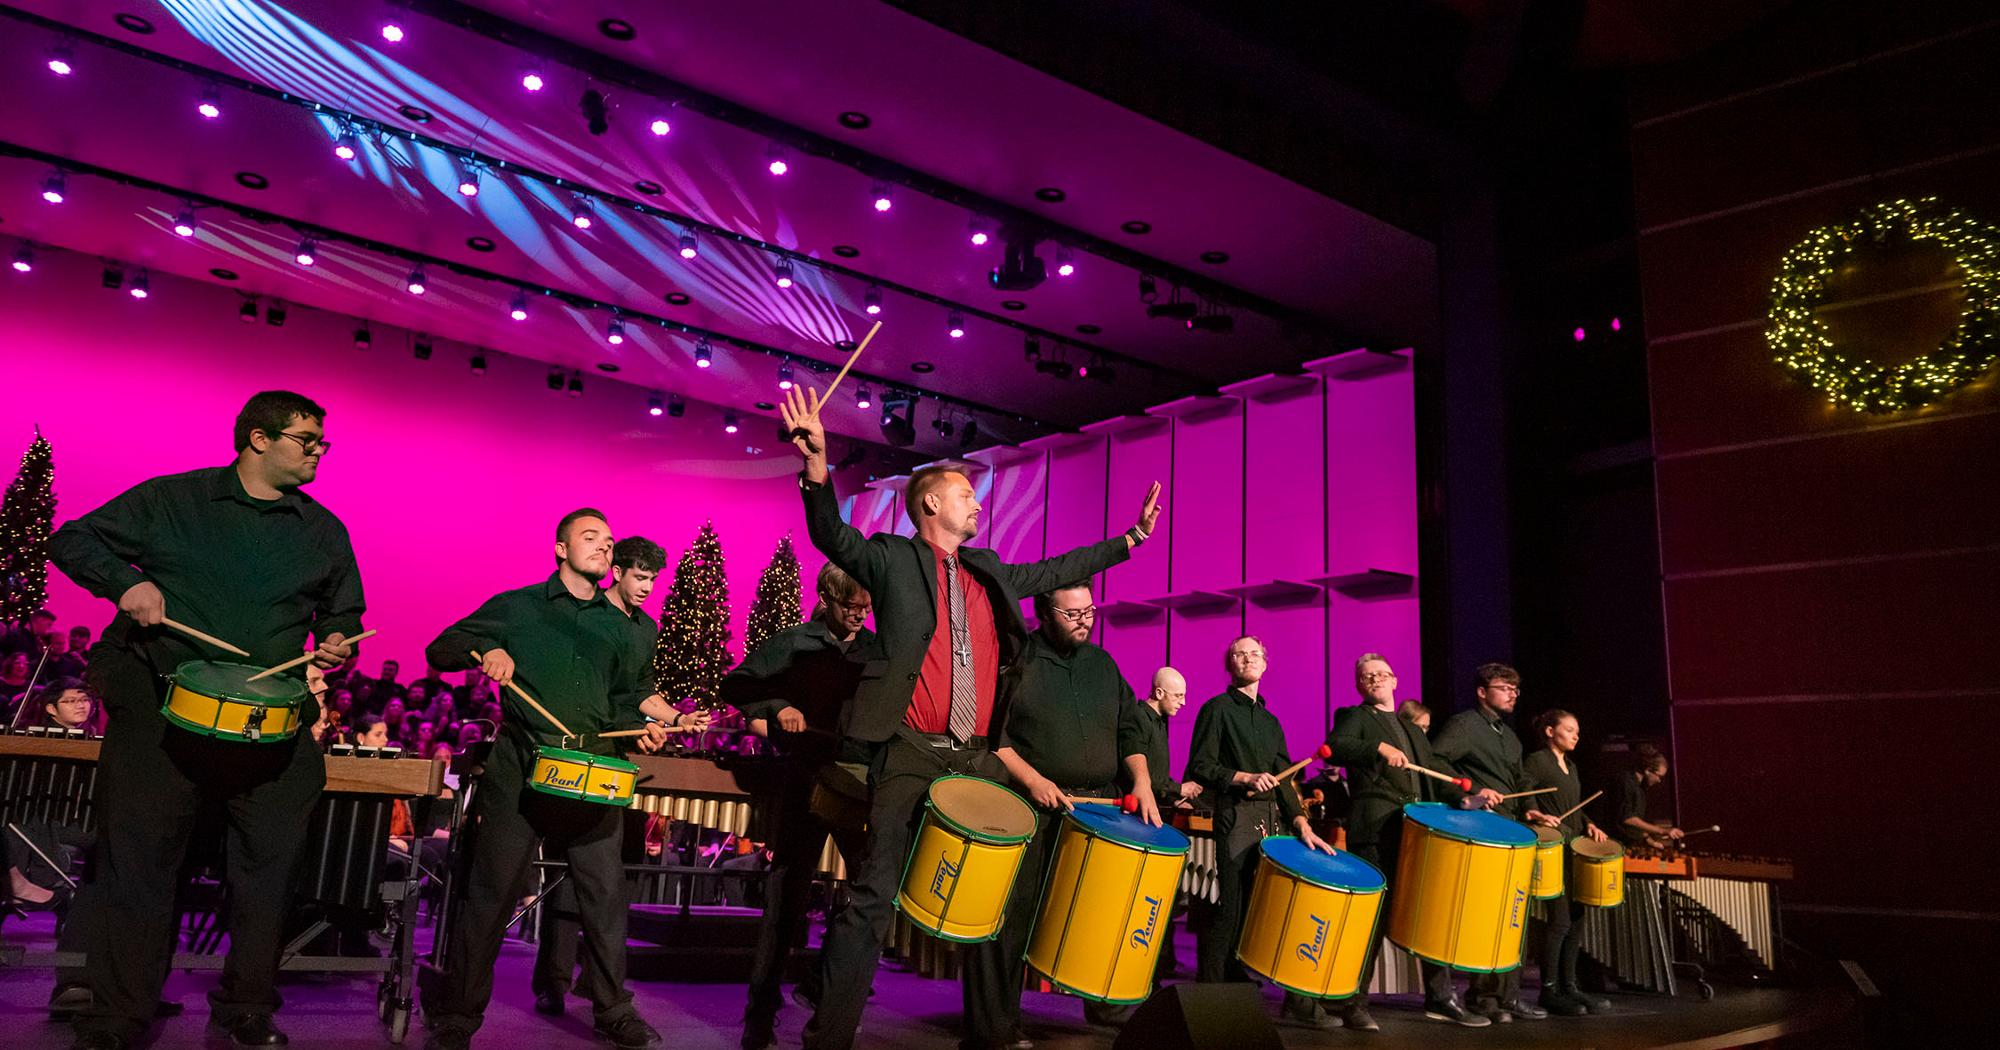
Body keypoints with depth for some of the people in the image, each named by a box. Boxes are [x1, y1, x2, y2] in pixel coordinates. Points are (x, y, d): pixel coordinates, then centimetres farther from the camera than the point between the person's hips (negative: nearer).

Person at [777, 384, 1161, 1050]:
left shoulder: (989, 571, 20)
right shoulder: (892, 560, 2)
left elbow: (1057, 571, 29)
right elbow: (834, 536, -12)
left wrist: (1132, 537, 29)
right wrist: (817, 466, -29)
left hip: (978, 758, 6)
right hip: (910, 755, -6)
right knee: (872, 897, -9)